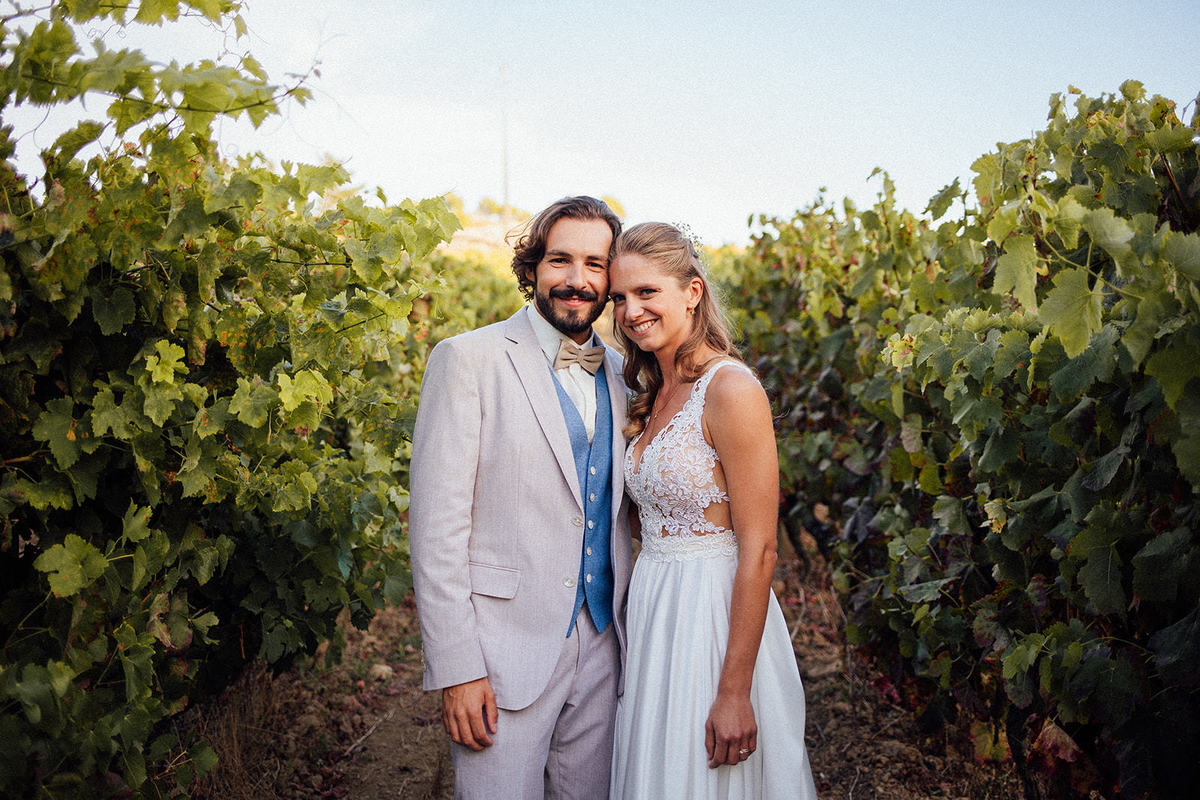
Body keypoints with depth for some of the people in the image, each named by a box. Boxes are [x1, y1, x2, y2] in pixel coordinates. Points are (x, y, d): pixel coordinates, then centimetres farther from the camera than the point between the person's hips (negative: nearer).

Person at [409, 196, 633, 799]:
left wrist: (634, 635, 11)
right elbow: (437, 523, -12)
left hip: (602, 649, 5)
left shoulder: (618, 374, 9)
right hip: (506, 653, -5)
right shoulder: (469, 359, -8)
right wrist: (456, 668, -15)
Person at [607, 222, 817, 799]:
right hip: (653, 610, 8)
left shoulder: (731, 389, -18)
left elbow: (758, 550, -20)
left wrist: (735, 692, -20)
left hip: (715, 617, -8)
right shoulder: (652, 395, 9)